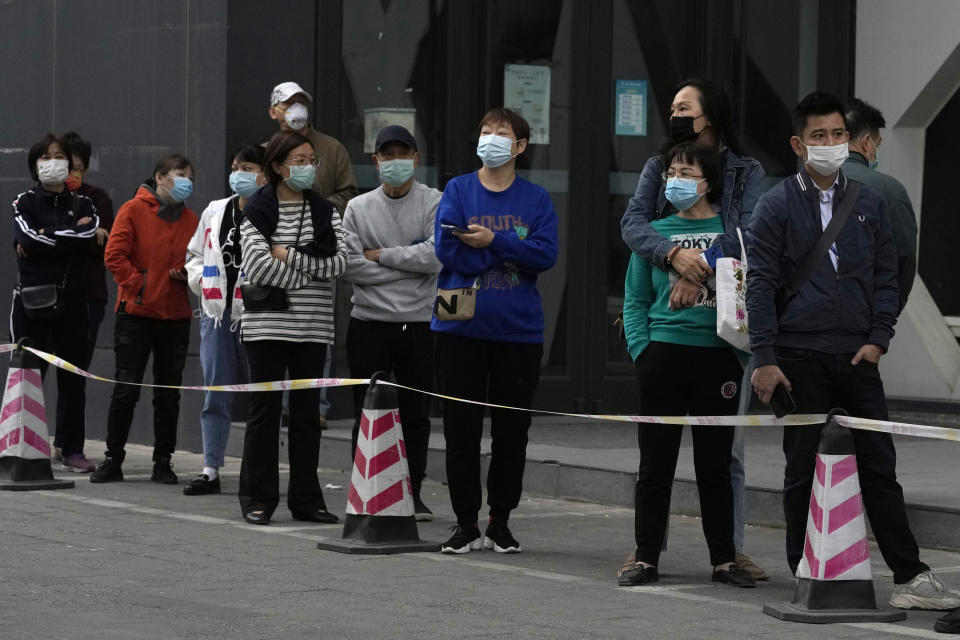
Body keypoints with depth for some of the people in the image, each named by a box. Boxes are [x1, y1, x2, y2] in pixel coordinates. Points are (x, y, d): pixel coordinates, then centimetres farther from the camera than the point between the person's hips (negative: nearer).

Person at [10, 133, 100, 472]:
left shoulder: (82, 204, 11)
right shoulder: (25, 203, 5)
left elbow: (89, 240, -9)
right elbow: (27, 240, -14)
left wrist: (45, 240, -9)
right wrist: (73, 235, -8)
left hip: (72, 300, 2)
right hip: (32, 300, -2)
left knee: (73, 377, 3)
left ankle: (73, 448, 9)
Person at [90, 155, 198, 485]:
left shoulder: (191, 219, 12)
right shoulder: (134, 210, -3)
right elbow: (114, 255, -8)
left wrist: (188, 274, -3)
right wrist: (139, 285, -13)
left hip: (176, 316, 4)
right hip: (136, 313, -4)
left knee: (169, 393, 7)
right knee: (126, 389, -2)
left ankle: (163, 461, 14)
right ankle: (113, 460, 7)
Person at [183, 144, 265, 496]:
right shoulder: (215, 212, 13)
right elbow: (194, 254, 24)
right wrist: (201, 281, 8)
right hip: (217, 312, 5)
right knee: (215, 395, 7)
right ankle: (210, 470, 11)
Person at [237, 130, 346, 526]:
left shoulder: (324, 211, 10)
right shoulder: (257, 210, 0)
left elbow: (340, 261, -5)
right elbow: (258, 265, -14)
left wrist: (289, 256, -10)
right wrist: (309, 275, -10)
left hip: (313, 328, 3)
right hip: (267, 324, -3)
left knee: (307, 412, 6)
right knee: (264, 409, -1)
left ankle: (306, 499, 11)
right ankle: (258, 499, 5)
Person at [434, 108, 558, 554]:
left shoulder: (536, 199, 6)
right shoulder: (457, 191, 4)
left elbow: (545, 254, -9)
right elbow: (447, 250, -9)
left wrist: (492, 241, -16)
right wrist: (510, 251, -9)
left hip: (518, 330, 1)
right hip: (461, 328, 0)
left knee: (511, 431, 5)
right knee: (461, 430, 1)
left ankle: (500, 522, 15)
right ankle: (465, 523, 10)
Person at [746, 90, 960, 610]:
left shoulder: (868, 202, 11)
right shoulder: (776, 206, 0)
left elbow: (885, 276, 13)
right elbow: (760, 285, -3)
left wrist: (878, 338, 0)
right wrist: (764, 359, -9)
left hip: (857, 357, 3)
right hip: (799, 359, -3)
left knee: (879, 468, 1)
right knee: (802, 470, 4)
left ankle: (909, 577, 0)